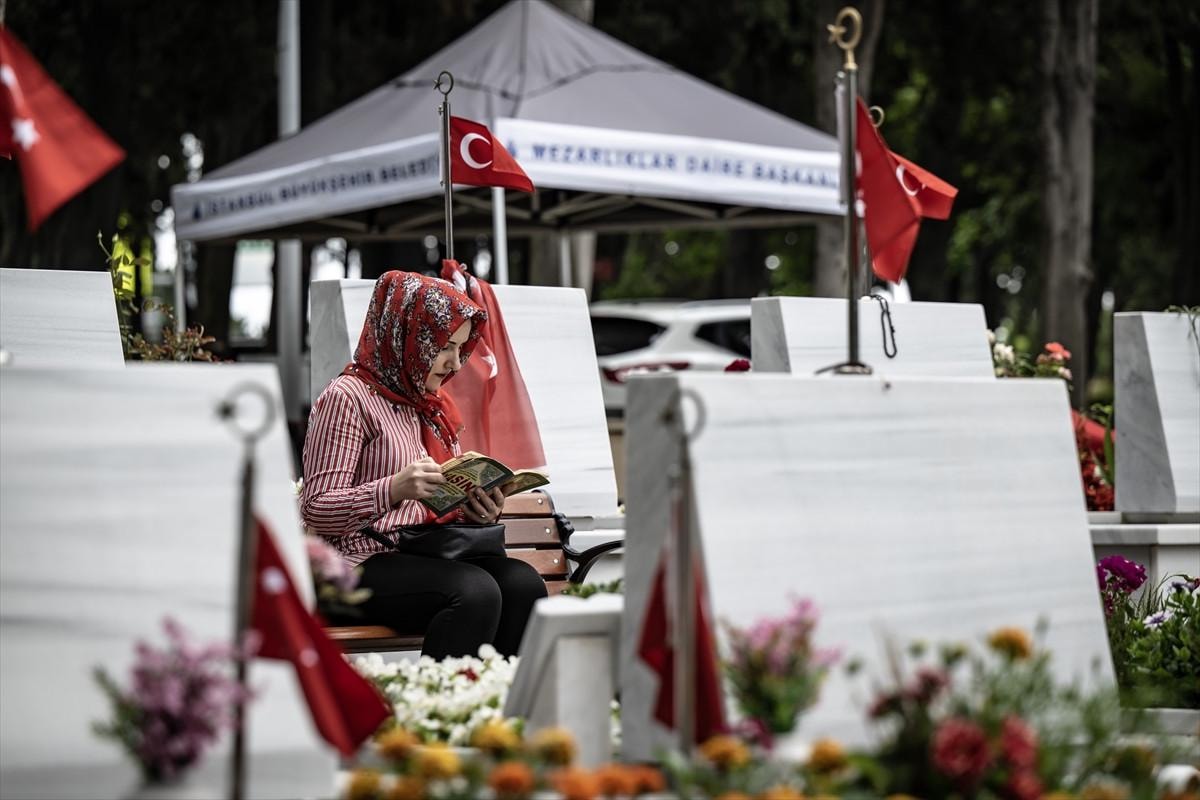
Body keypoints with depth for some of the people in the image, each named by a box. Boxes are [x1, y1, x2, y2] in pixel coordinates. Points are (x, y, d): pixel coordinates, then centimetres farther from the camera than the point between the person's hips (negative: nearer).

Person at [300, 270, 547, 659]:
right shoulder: (347, 397, -4)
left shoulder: (435, 407, 22)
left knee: (523, 582, -23)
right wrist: (394, 489, -28)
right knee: (475, 590, -33)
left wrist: (477, 511, 3)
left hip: (429, 558, 7)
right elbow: (316, 510, -11)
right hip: (363, 563, -7)